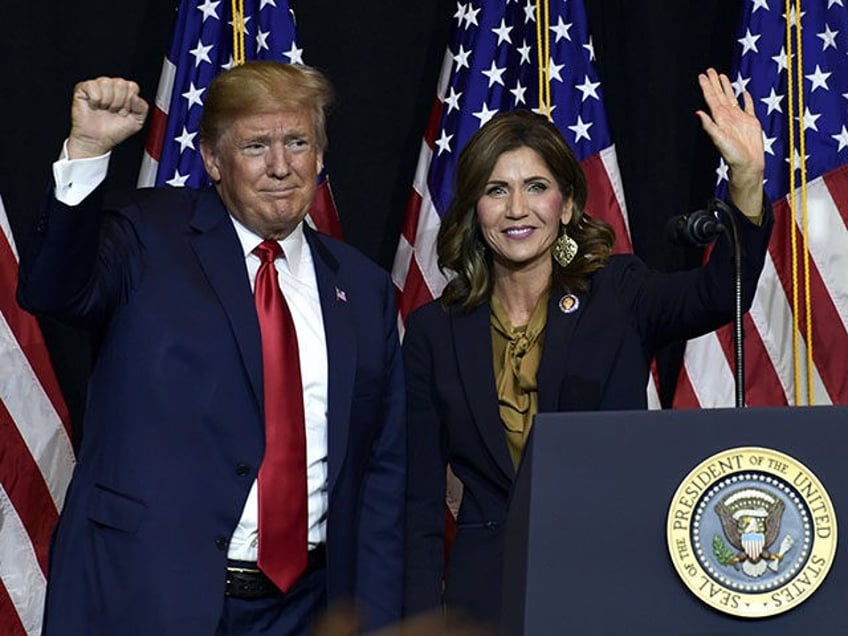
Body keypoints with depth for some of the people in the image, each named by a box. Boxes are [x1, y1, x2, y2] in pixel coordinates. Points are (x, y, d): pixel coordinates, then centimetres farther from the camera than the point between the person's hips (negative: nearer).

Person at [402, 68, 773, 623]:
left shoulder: (619, 296, 0)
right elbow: (420, 498, 4)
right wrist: (424, 618, -3)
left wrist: (747, 183, -34)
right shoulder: (434, 332, 3)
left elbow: (719, 294, -20)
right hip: (486, 590, 1)